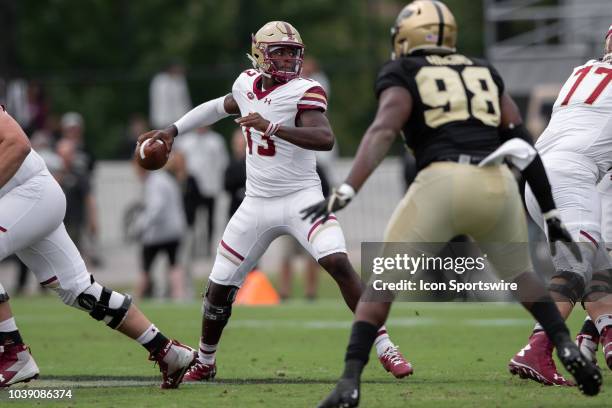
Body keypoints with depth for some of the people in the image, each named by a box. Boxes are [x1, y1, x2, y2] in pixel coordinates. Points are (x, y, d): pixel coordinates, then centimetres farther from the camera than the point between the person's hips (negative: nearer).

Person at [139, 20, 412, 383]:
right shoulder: (248, 84, 5)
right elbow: (221, 107, 28)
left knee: (339, 263, -25)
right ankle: (205, 363, 28)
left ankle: (384, 348, -17)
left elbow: (325, 139, -31)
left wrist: (272, 127, -38)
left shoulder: (304, 92, -13)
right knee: (219, 289, 6)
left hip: (301, 198, -5)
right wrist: (173, 130, 27)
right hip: (257, 203, 5)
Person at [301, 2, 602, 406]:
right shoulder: (485, 73, 26)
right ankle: (568, 347, 8)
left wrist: (346, 191, -17)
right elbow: (524, 145, 20)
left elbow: (383, 132, -7)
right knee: (520, 274, 28)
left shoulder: (403, 75, 13)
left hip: (444, 180, -4)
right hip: (498, 183, 4)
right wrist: (552, 214, 23)